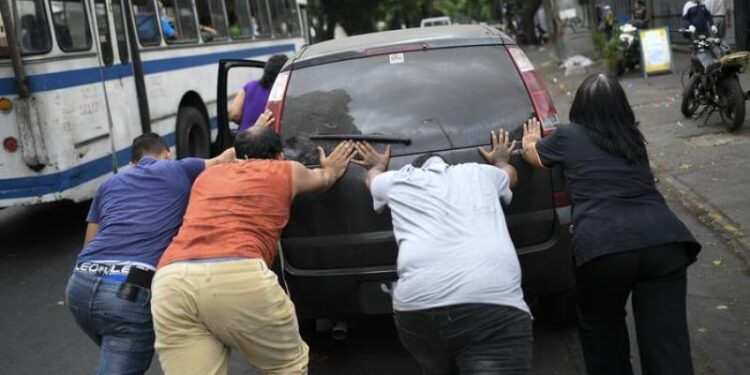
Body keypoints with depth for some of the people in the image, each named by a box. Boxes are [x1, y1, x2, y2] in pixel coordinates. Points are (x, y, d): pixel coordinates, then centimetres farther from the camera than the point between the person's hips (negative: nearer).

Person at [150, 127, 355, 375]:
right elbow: (323, 179, 49)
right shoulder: (288, 171, 26)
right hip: (239, 275, -3)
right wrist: (332, 168, 73)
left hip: (170, 281, 4)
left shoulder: (207, 176, 33)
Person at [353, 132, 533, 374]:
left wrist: (377, 166, 73)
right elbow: (510, 174, 54)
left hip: (417, 305, 2)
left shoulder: (397, 181, 26)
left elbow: (372, 177, 52)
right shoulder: (481, 173, 29)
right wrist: (501, 160, 75)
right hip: (495, 304, -1)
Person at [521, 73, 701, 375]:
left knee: (601, 328, 25)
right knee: (669, 349, 2)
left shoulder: (568, 137, 17)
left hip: (603, 245, -2)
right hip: (664, 239, 3)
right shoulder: (634, 138, 27)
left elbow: (533, 155, 39)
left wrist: (529, 143, 63)